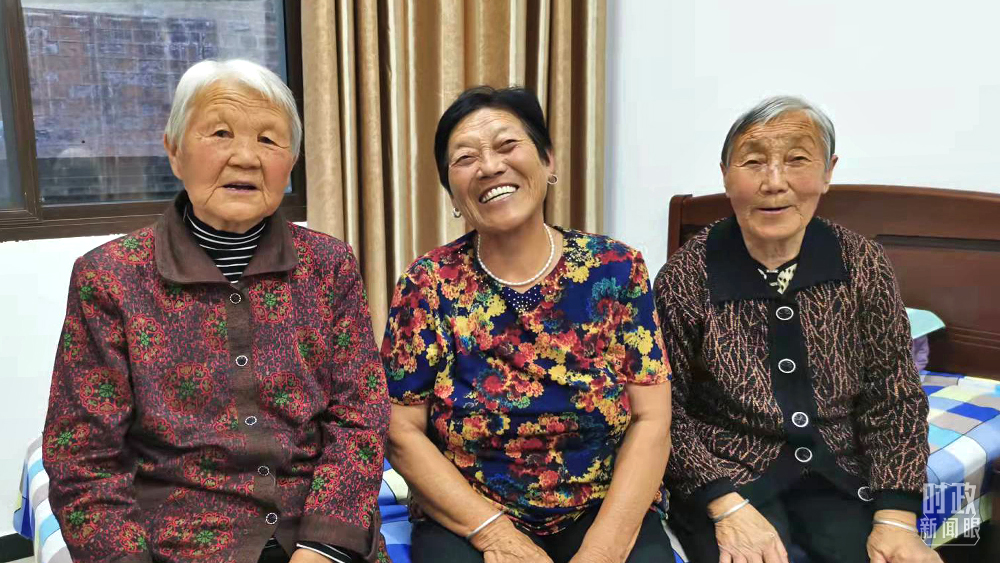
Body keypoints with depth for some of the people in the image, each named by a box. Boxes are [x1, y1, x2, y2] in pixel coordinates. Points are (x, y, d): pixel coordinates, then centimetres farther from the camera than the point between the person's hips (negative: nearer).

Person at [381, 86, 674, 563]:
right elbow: (402, 431, -4)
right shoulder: (428, 285, -6)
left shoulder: (617, 270, -4)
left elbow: (651, 422, -5)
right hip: (467, 520, 0)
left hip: (606, 515, 1)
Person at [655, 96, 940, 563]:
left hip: (839, 478, 3)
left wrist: (897, 516, -9)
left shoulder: (863, 266, -4)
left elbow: (894, 400, 1)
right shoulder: (686, 278, -12)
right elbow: (665, 411, -8)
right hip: (725, 481, -3)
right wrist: (727, 506, -18)